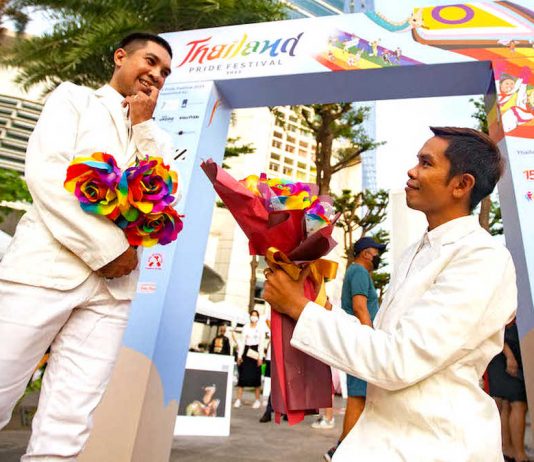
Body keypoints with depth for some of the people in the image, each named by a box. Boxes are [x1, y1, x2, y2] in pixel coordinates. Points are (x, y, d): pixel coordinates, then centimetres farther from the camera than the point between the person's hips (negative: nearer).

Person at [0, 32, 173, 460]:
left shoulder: (154, 136, 23)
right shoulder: (73, 98, 12)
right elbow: (45, 172, -4)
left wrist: (145, 124, 5)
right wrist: (106, 246, -12)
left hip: (113, 283, 3)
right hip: (47, 266, -3)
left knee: (67, 428, 3)